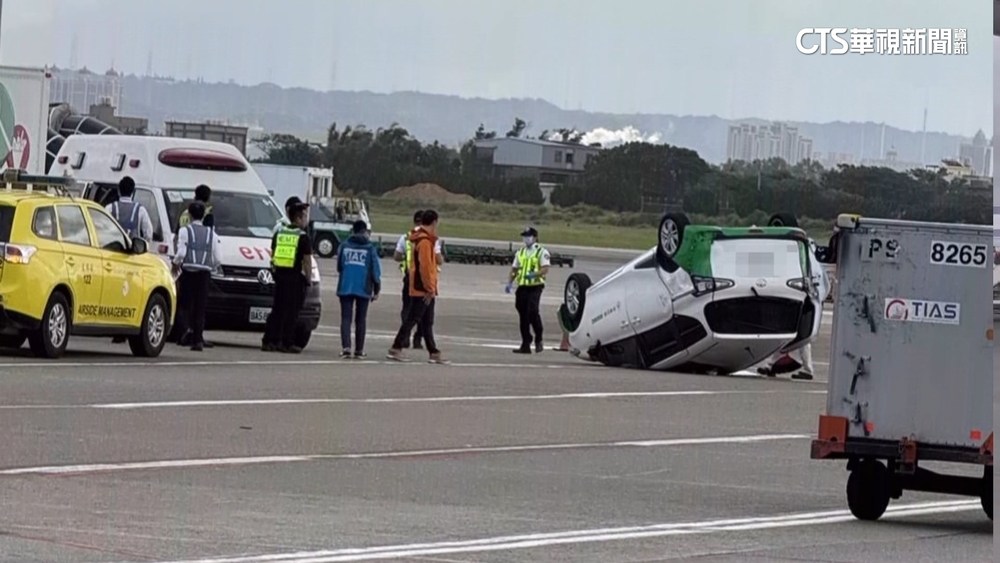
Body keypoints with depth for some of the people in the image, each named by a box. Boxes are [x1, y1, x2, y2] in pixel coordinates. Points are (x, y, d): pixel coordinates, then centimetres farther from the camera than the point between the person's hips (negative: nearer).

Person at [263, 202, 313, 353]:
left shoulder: (279, 234, 9)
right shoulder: (303, 237, -8)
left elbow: (273, 255, 15)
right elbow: (307, 260, -10)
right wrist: (308, 278, -1)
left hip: (280, 275, 5)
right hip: (296, 277, -5)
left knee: (278, 310, 9)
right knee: (292, 311, -1)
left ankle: (272, 341, 6)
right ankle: (287, 343, -1)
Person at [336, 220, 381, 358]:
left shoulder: (344, 246, 3)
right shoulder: (370, 248, -2)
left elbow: (339, 267, 11)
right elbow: (375, 269, -1)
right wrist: (376, 289, 8)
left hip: (345, 288, 1)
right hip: (363, 289, -1)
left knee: (346, 318, 1)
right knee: (361, 320, 9)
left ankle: (346, 347, -16)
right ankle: (359, 350, 12)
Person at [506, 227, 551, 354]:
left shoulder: (542, 252, -1)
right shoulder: (520, 253, 18)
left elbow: (545, 269, -11)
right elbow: (514, 269, 19)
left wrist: (534, 274, -28)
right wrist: (510, 282, 3)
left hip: (535, 287, -6)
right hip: (522, 287, 6)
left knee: (533, 312, -17)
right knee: (523, 316, 4)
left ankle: (538, 341, -2)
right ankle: (525, 345, 8)